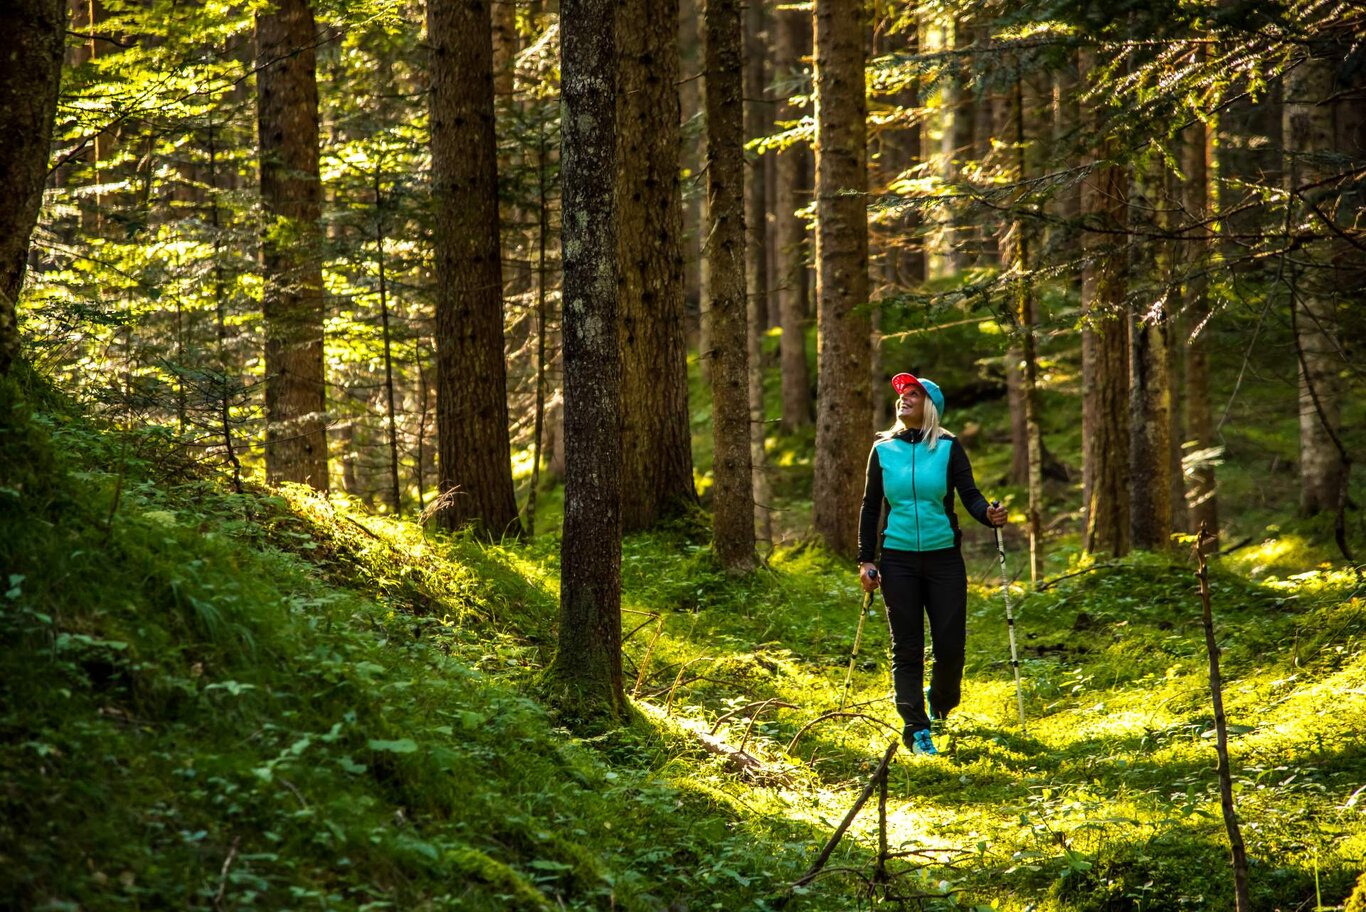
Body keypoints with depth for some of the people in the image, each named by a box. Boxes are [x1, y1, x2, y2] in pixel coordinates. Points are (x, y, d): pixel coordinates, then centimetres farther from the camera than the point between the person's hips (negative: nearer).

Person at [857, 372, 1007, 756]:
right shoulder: (883, 449, 5)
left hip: (944, 558, -1)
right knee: (906, 648, -1)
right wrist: (866, 559, 4)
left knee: (951, 644, -1)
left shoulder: (948, 448, 1)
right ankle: (916, 730, 3)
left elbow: (969, 494, -5)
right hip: (898, 559, 1)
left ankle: (941, 703, 29)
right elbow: (870, 506, 9)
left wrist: (988, 514, -27)